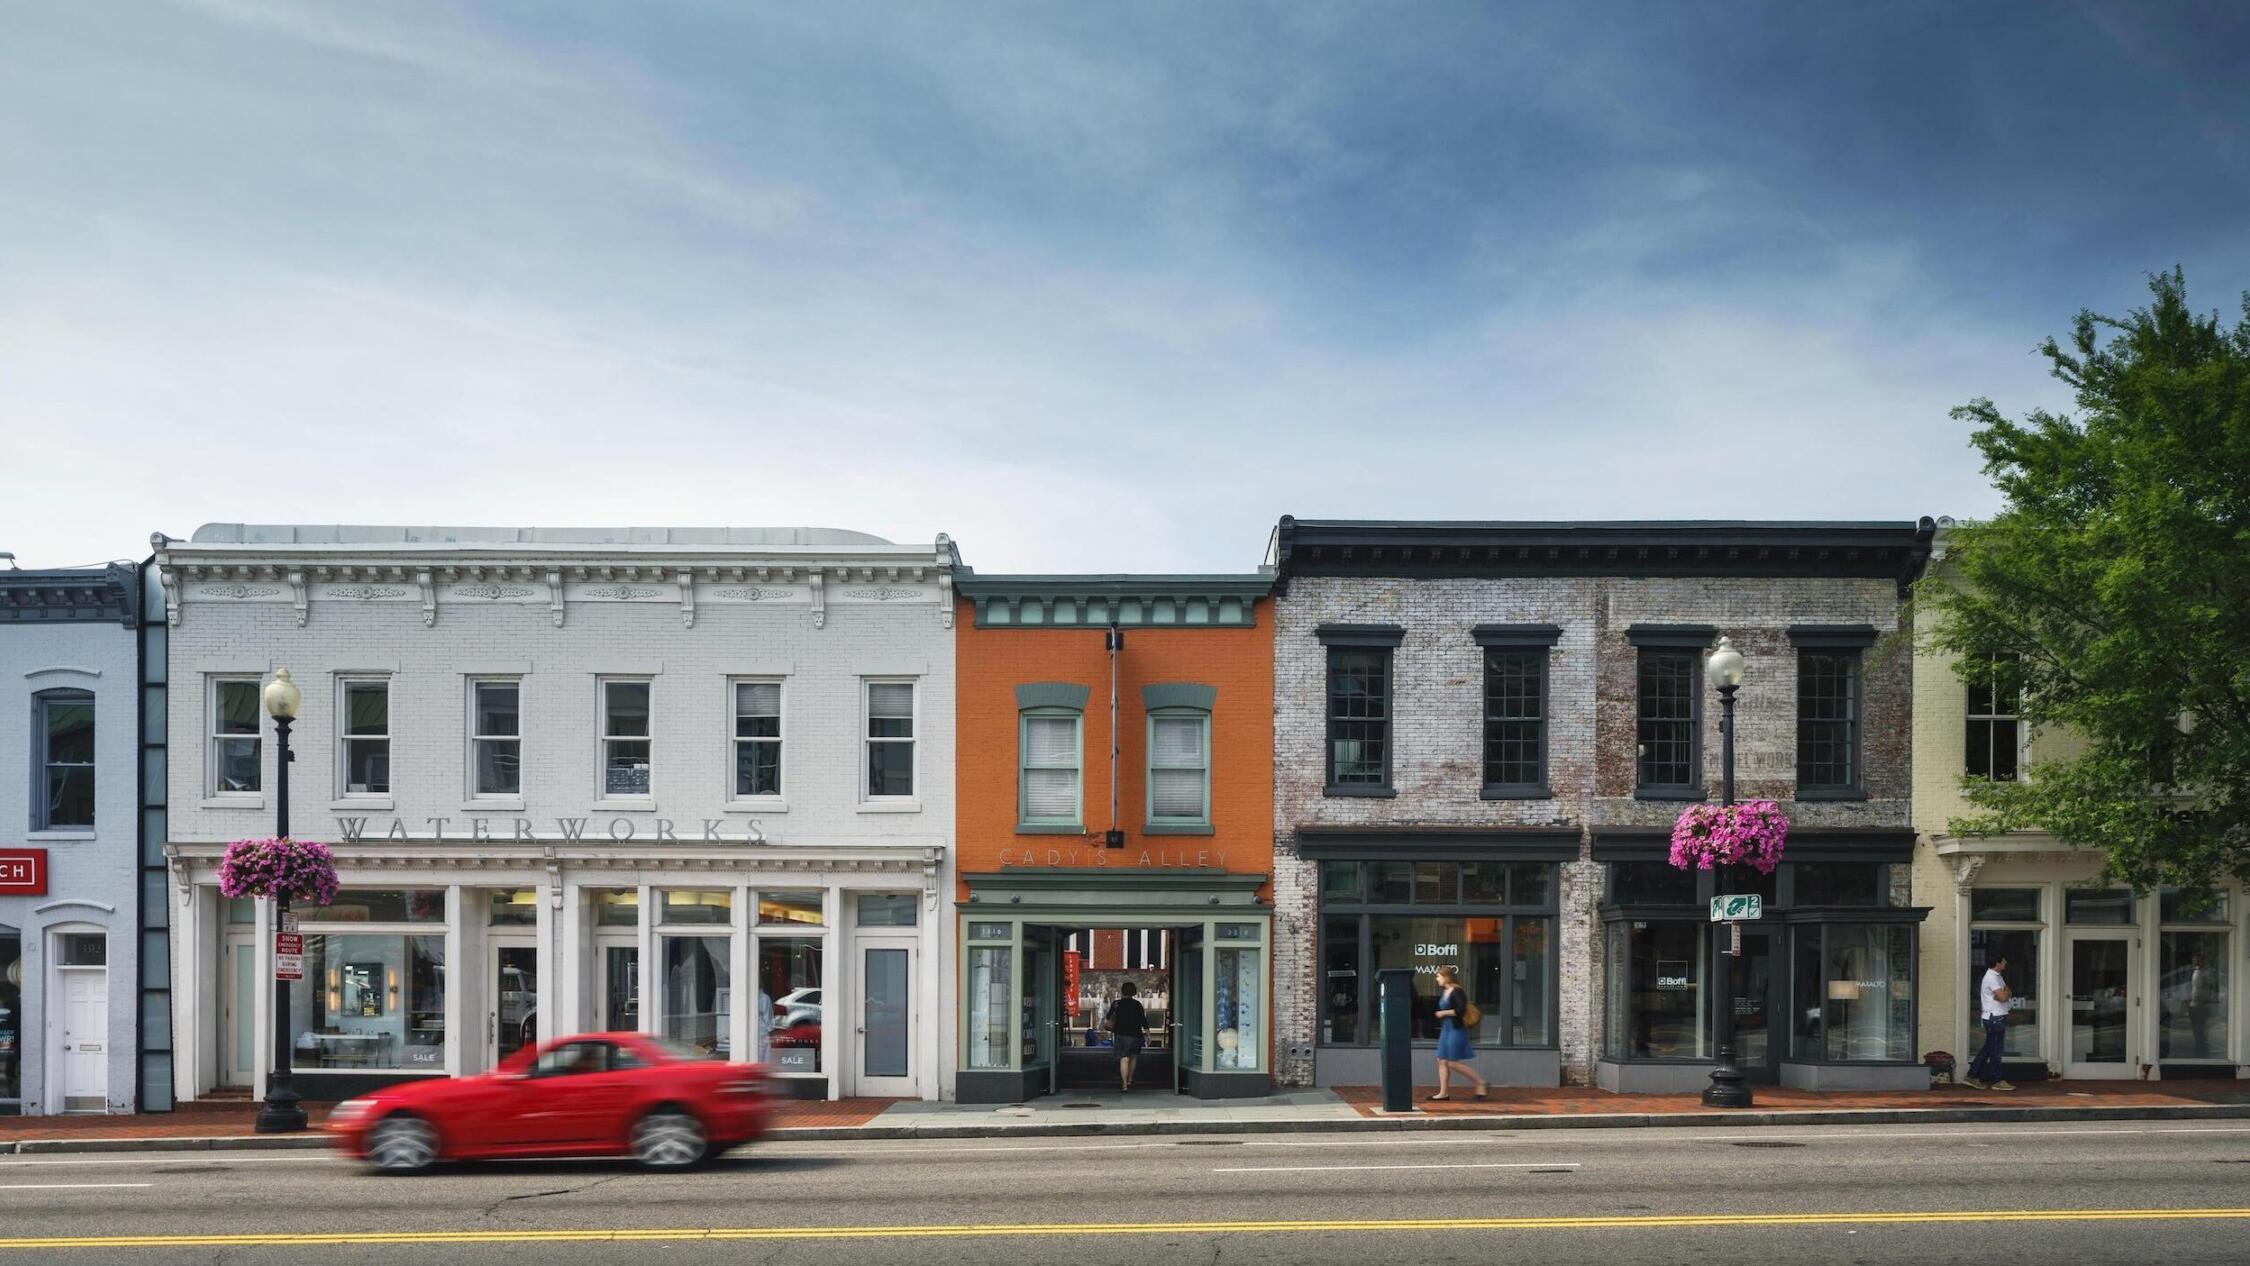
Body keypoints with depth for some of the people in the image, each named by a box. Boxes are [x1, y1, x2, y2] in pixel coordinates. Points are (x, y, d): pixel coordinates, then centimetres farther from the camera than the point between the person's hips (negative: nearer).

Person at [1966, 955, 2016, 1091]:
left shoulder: (1998, 976, 16)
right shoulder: (1991, 977, -16)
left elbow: (2007, 993, 11)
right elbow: (2003, 997, -22)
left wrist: (2005, 994, -11)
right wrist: (2006, 993, -1)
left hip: (1998, 1017, 10)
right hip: (1994, 1017, -10)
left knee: (1988, 1049, 12)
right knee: (1995, 1050, -3)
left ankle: (1972, 1076, 15)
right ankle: (1997, 1081, 4)